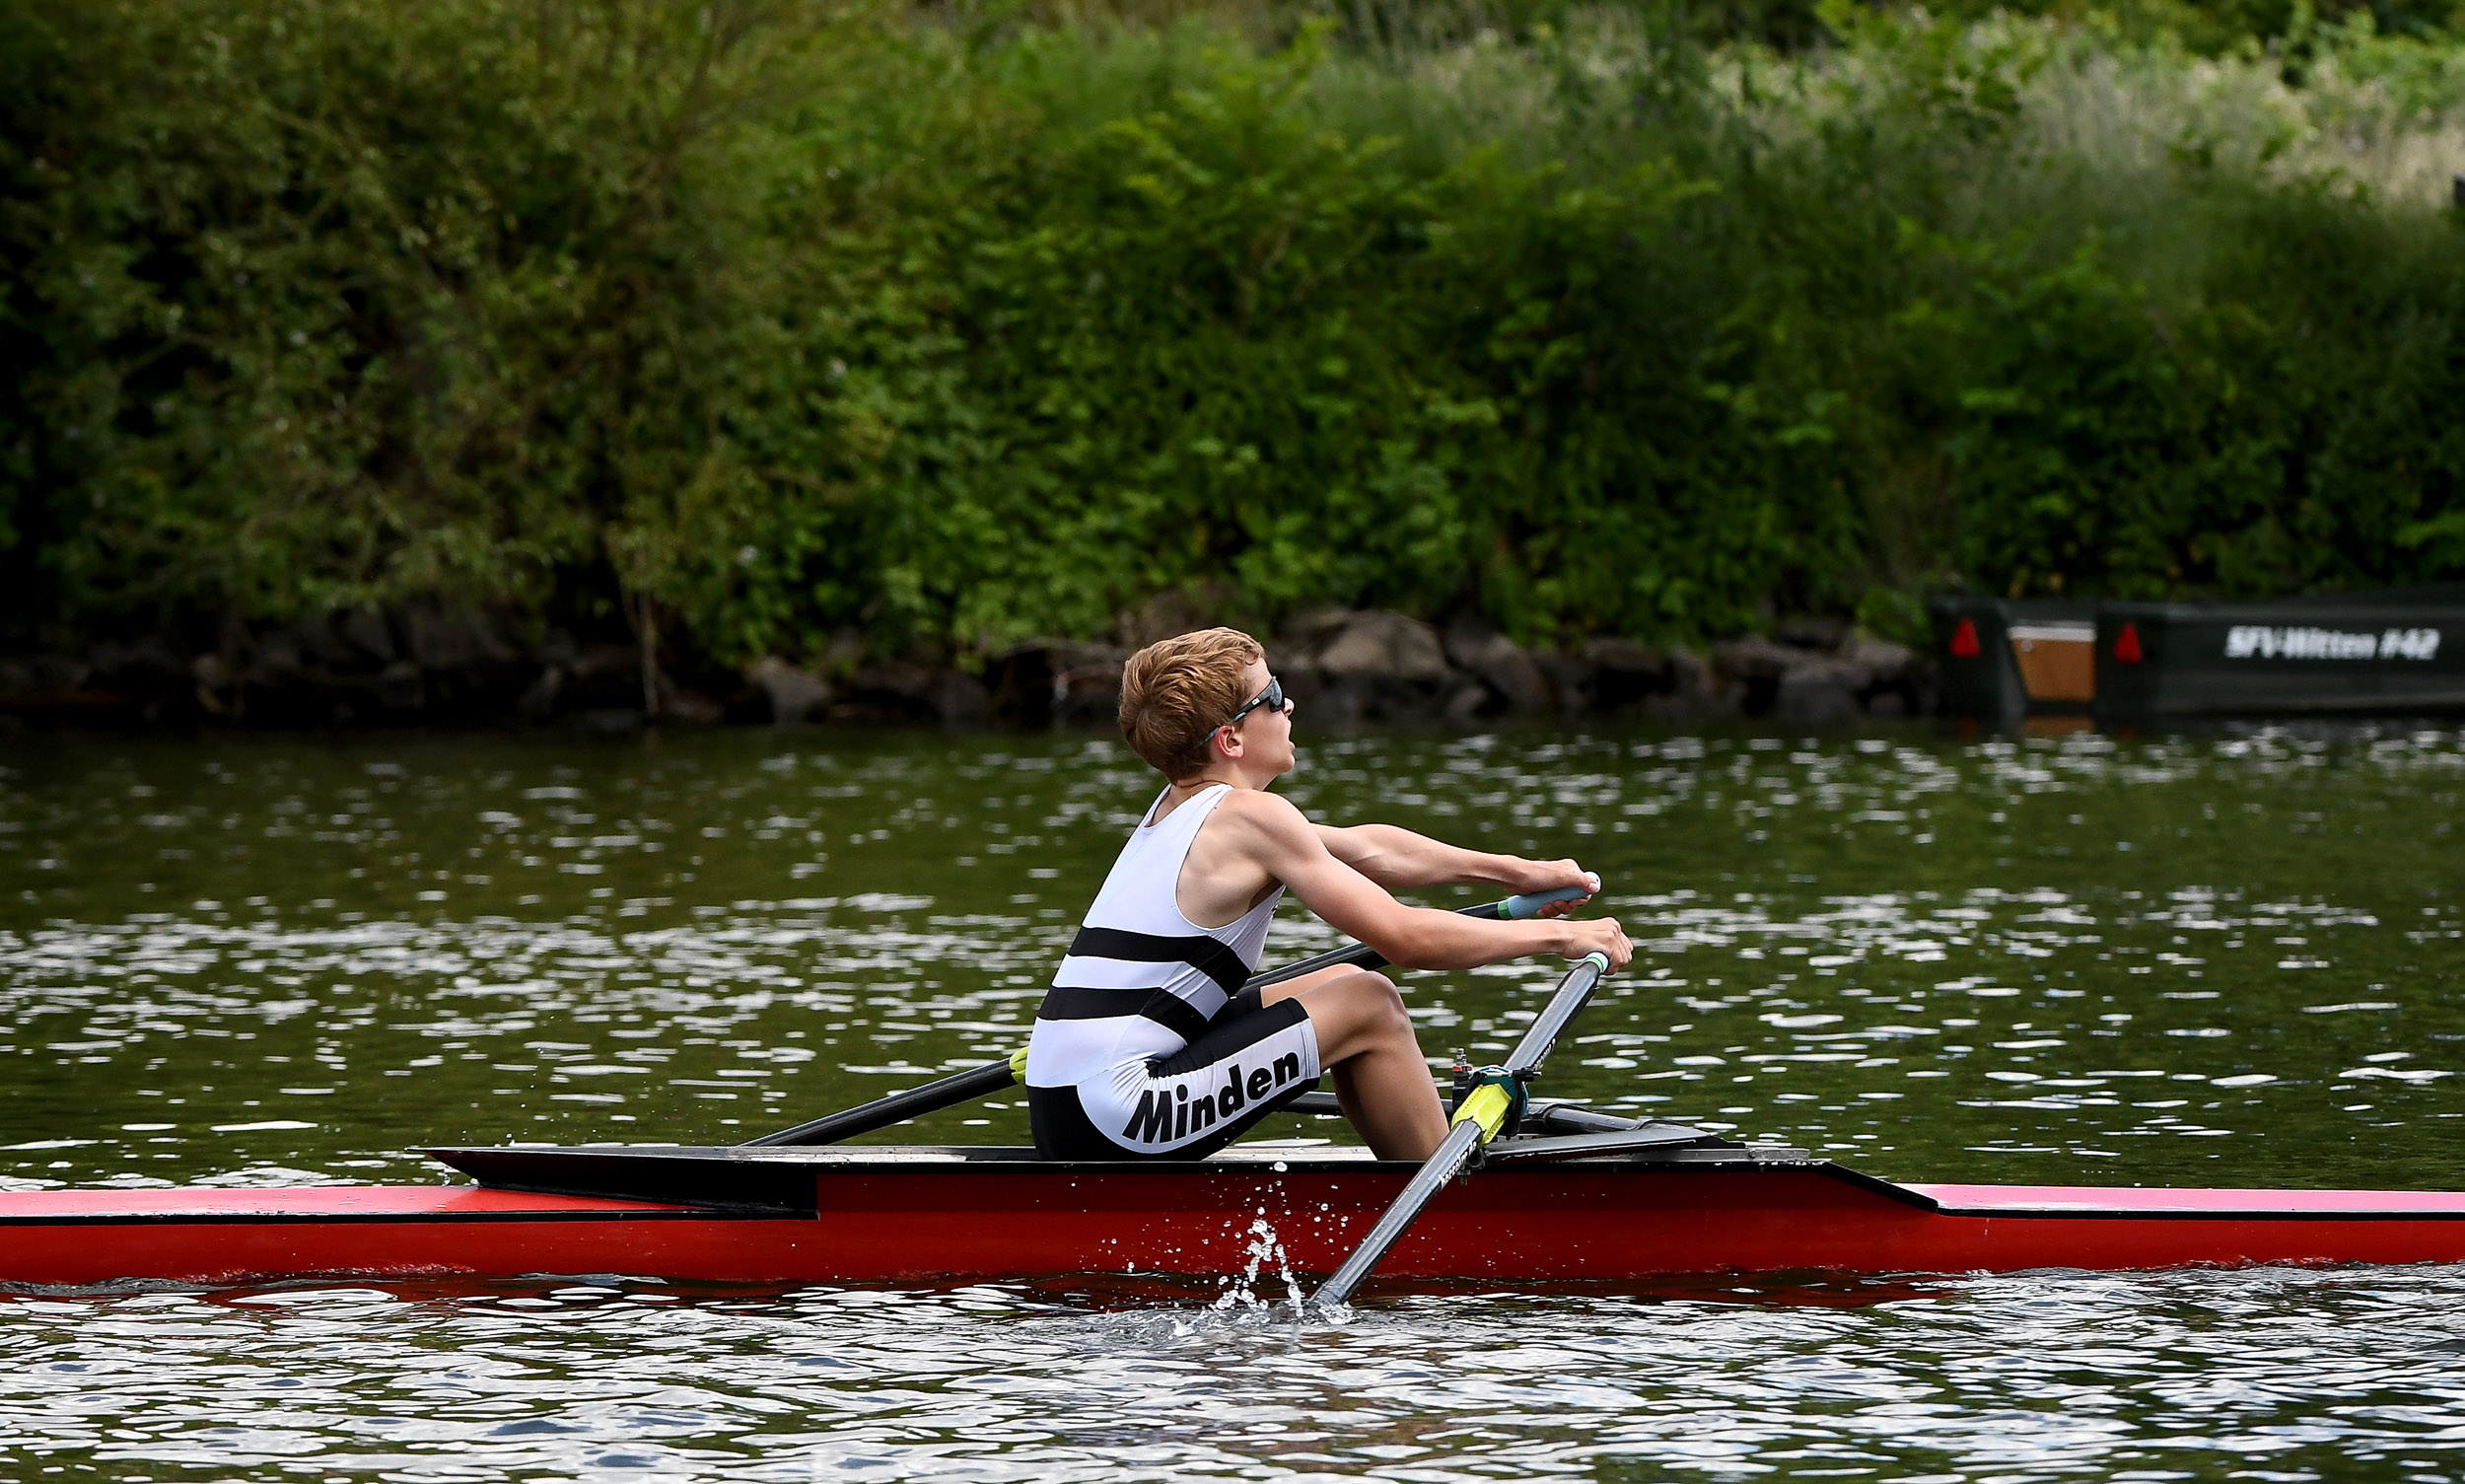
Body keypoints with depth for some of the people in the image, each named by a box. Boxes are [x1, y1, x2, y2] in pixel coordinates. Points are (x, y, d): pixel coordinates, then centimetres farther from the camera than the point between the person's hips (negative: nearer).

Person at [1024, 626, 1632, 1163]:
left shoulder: (1178, 806, 17)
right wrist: (1555, 934, 1)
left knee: (1338, 986, 19)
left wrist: (1517, 872, 29)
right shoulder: (1253, 817, -10)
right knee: (1369, 1006, -1)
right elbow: (1405, 937, -10)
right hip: (1118, 1118, -10)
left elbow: (1366, 850, 26)